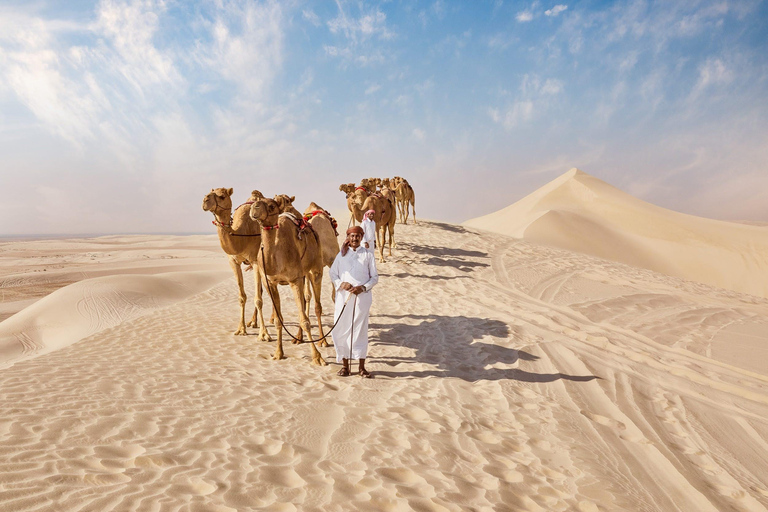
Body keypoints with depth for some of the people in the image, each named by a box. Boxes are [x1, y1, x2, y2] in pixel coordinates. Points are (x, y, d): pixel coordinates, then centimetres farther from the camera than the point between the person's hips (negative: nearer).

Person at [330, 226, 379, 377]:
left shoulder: (368, 255, 6)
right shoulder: (341, 254, 11)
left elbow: (375, 277, 6)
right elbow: (333, 273, 12)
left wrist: (363, 287, -11)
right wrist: (341, 283, -8)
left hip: (362, 296, -1)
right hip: (343, 295, 2)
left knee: (360, 329, 1)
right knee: (342, 328, 1)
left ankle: (361, 367, 10)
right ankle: (345, 364, 14)